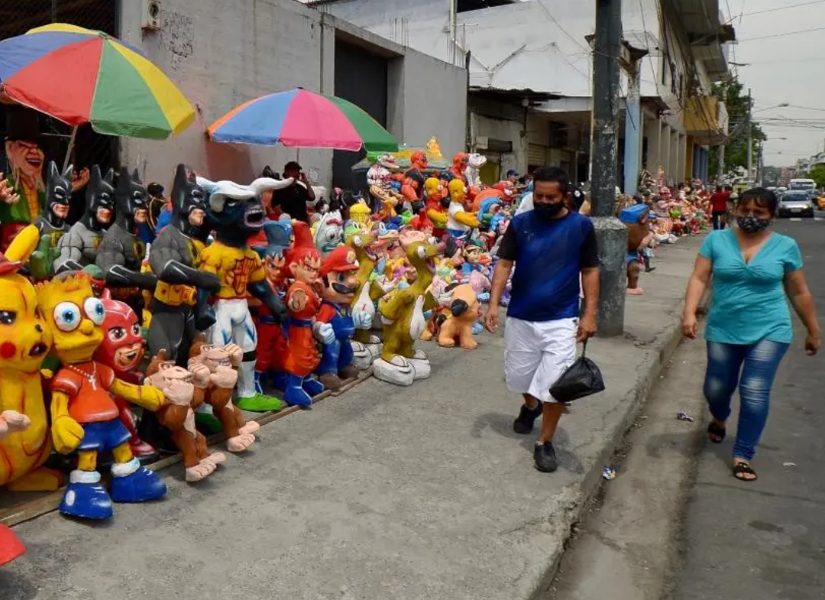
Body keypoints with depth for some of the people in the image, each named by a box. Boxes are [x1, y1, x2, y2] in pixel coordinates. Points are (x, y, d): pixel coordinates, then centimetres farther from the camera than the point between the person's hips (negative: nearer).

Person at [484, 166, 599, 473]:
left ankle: (545, 443, 15)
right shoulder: (520, 223, -3)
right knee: (519, 376, 17)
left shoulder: (581, 226, -4)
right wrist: (493, 303, -12)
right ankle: (531, 406, 51)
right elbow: (504, 264, -2)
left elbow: (590, 271, 0)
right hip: (520, 318, 2)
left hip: (561, 320, -2)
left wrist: (589, 314, -7)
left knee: (554, 384, -4)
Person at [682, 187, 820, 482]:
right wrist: (689, 313, -19)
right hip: (723, 330, 1)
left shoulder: (785, 246, 0)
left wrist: (813, 331, 12)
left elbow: (799, 293, 7)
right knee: (716, 388, 9)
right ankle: (719, 420, 45)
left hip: (769, 331, -1)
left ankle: (742, 457, 6)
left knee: (755, 392, -9)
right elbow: (699, 278, -5)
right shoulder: (716, 240, -1)